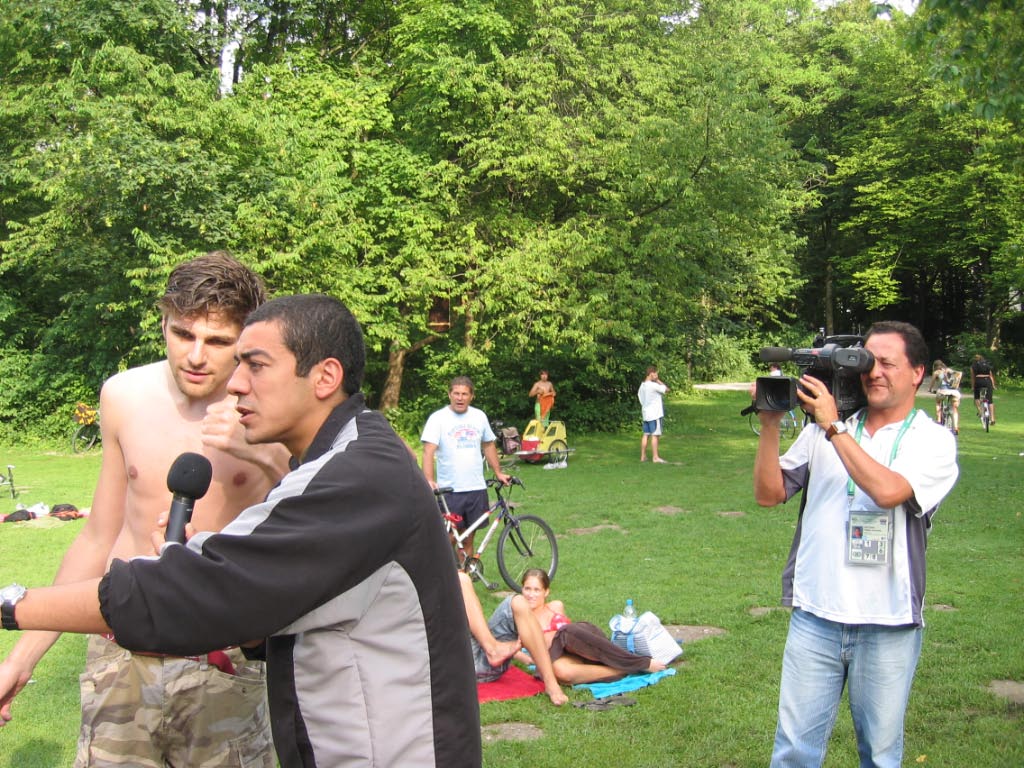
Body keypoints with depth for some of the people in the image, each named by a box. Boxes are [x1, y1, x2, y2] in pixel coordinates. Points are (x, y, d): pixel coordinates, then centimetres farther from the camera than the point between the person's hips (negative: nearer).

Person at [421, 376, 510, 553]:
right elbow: (428, 451, -13)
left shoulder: (479, 416, 9)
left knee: (467, 539, 10)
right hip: (449, 490, -4)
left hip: (476, 488, 4)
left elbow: (488, 445, 21)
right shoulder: (438, 418, -5)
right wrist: (429, 480, -26)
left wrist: (498, 473, 18)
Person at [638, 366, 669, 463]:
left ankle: (643, 456, 13)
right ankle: (655, 457, -5)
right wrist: (658, 381, -4)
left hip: (645, 413, 8)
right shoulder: (653, 385, -16)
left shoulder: (642, 385, 9)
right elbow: (666, 389, -11)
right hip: (655, 414, -8)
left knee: (646, 434, 11)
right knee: (655, 435, -5)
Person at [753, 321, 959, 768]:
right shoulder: (823, 430, 6)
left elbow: (887, 491, -22)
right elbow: (769, 495, 3)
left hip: (888, 626, -2)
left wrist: (835, 427, -17)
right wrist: (770, 425, -8)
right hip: (815, 618, 2)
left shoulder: (933, 441, -3)